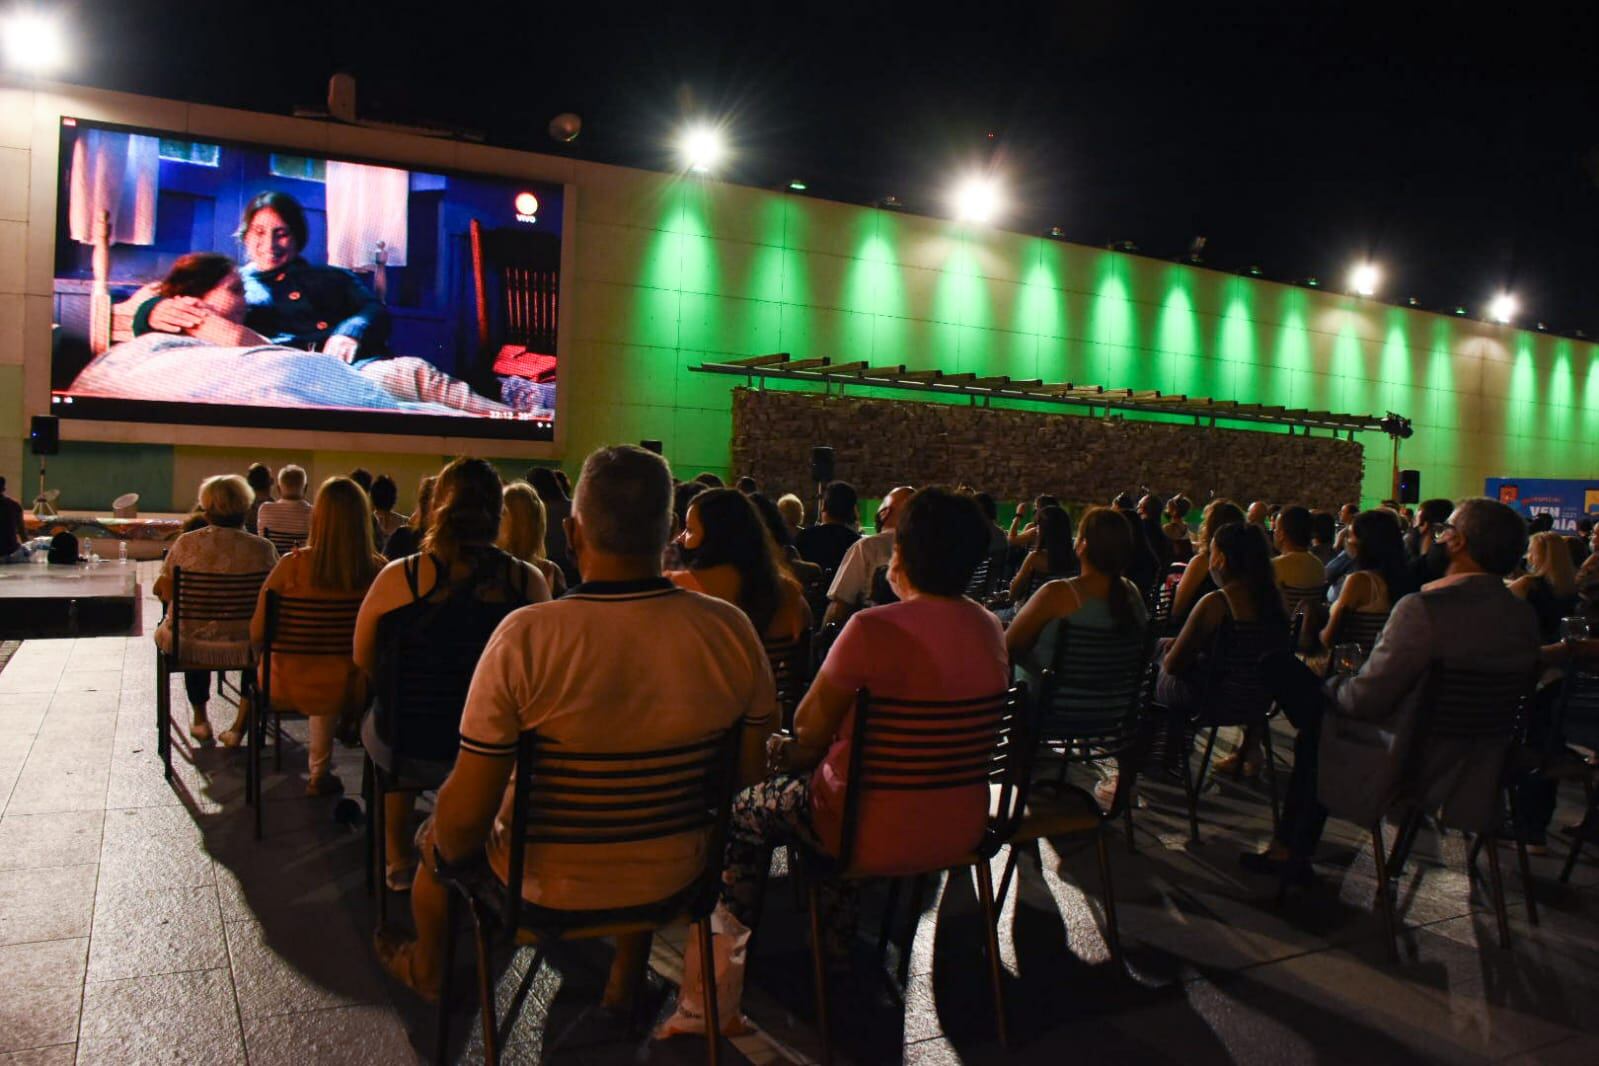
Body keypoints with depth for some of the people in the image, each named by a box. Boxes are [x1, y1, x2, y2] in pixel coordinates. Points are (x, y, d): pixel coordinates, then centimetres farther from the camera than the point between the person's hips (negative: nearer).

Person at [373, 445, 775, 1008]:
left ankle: (425, 969, 60)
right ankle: (625, 980, 56)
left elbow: (465, 816, -23)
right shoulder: (731, 630, -18)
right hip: (672, 876, 3)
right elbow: (750, 769, -4)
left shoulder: (525, 636, -27)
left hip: (546, 882, -2)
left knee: (438, 834, 30)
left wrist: (445, 844, 0)